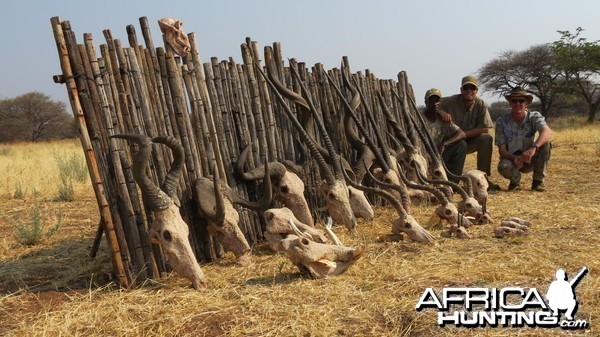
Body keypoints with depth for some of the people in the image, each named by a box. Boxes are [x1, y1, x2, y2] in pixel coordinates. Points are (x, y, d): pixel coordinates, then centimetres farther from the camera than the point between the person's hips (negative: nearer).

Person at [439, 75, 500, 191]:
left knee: (487, 139, -27)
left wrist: (463, 134, -24)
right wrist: (441, 112, -31)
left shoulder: (481, 104, -10)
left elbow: (485, 129, -16)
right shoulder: (451, 101, -12)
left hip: (470, 142, 1)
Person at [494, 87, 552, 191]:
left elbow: (547, 132, -34)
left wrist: (534, 148, -53)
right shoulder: (501, 121, -12)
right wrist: (514, 158, -35)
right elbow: (502, 150, -13)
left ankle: (538, 181, -10)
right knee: (503, 167, -36)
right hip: (511, 158, -1)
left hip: (529, 160, 1)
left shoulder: (534, 117, -12)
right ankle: (515, 180, 3)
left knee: (545, 143, -26)